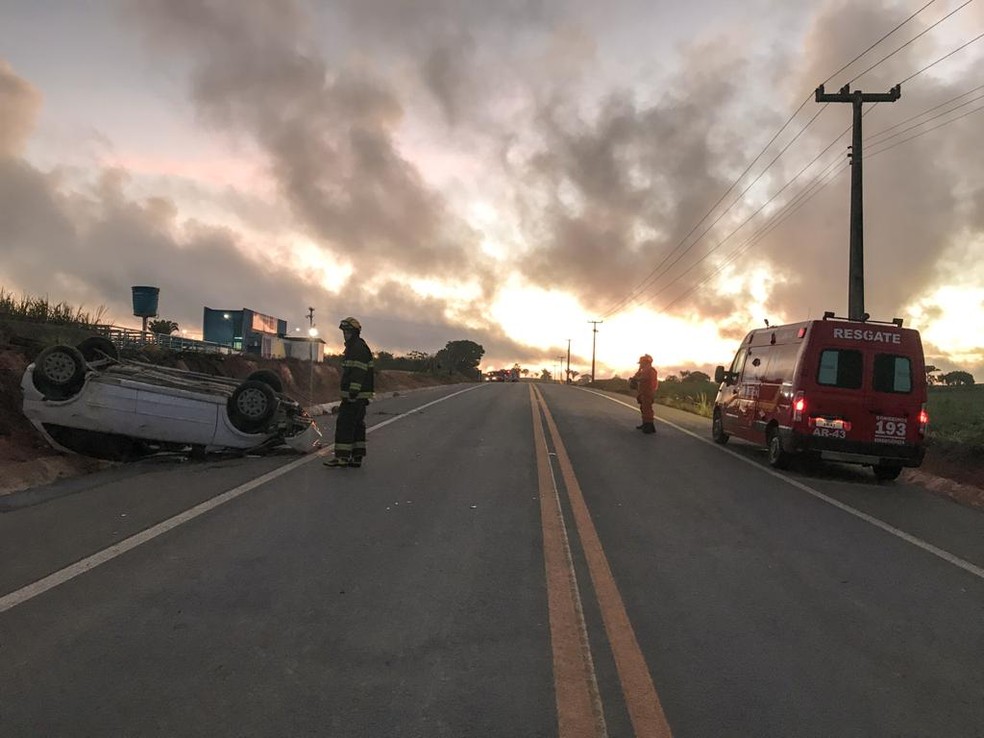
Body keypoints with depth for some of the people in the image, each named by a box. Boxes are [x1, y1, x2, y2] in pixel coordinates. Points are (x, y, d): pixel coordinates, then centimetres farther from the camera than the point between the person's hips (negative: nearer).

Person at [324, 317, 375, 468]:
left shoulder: (359, 348, -13)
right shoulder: (352, 347, 21)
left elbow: (359, 372, -22)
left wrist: (353, 391, -27)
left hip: (355, 395, -11)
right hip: (358, 396, 11)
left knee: (344, 423, -10)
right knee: (357, 425, 10)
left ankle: (342, 456, -10)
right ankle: (357, 457, 14)